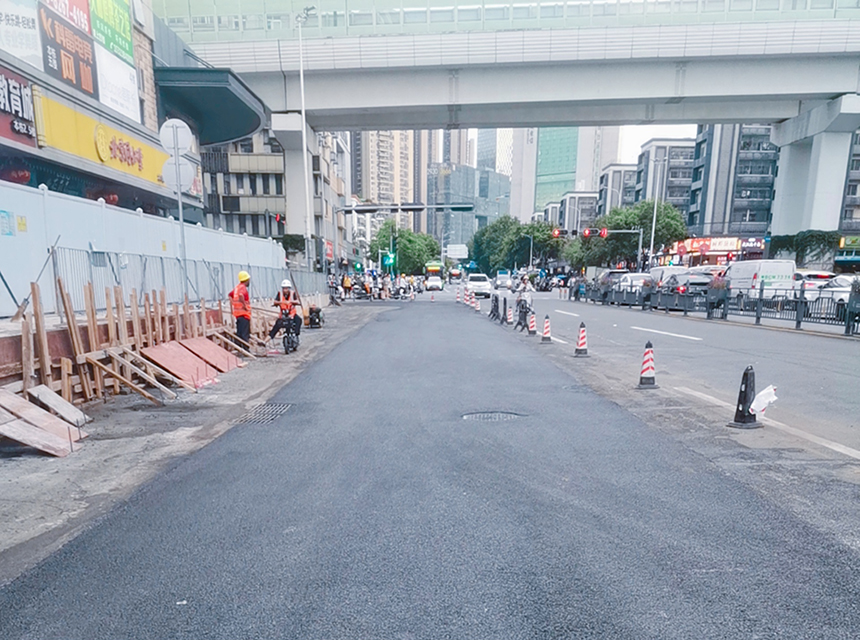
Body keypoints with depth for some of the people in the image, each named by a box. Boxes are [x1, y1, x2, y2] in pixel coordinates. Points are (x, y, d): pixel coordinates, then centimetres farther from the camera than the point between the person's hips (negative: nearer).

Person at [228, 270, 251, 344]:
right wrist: (245, 306, -23)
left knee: (239, 333, 14)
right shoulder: (243, 287, -14)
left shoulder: (237, 287, 14)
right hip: (244, 313, -9)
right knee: (245, 335, -8)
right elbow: (241, 296, -34)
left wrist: (234, 303, 20)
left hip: (237, 313, 9)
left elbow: (230, 294, 28)